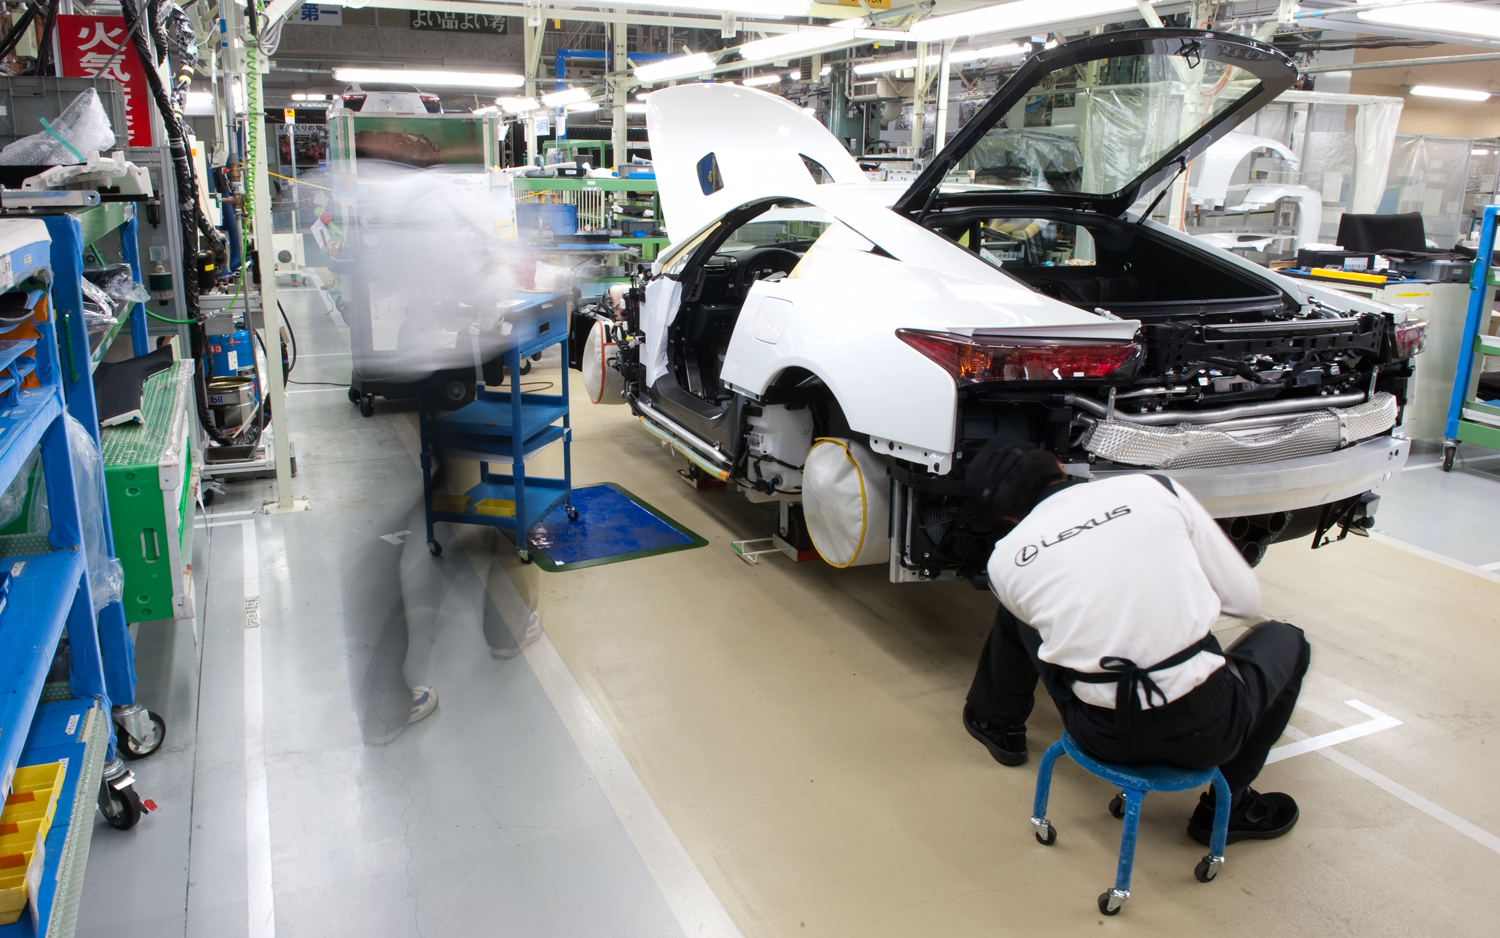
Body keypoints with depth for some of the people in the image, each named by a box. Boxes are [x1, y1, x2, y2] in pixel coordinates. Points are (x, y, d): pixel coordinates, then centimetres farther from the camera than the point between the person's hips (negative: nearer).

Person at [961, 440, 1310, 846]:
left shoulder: (1005, 559, 2)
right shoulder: (1155, 489, 0)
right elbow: (1244, 597, 6)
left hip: (1100, 736, 2)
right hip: (1205, 729, -1)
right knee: (1286, 640, 30)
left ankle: (997, 725, 46)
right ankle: (1228, 806, 27)